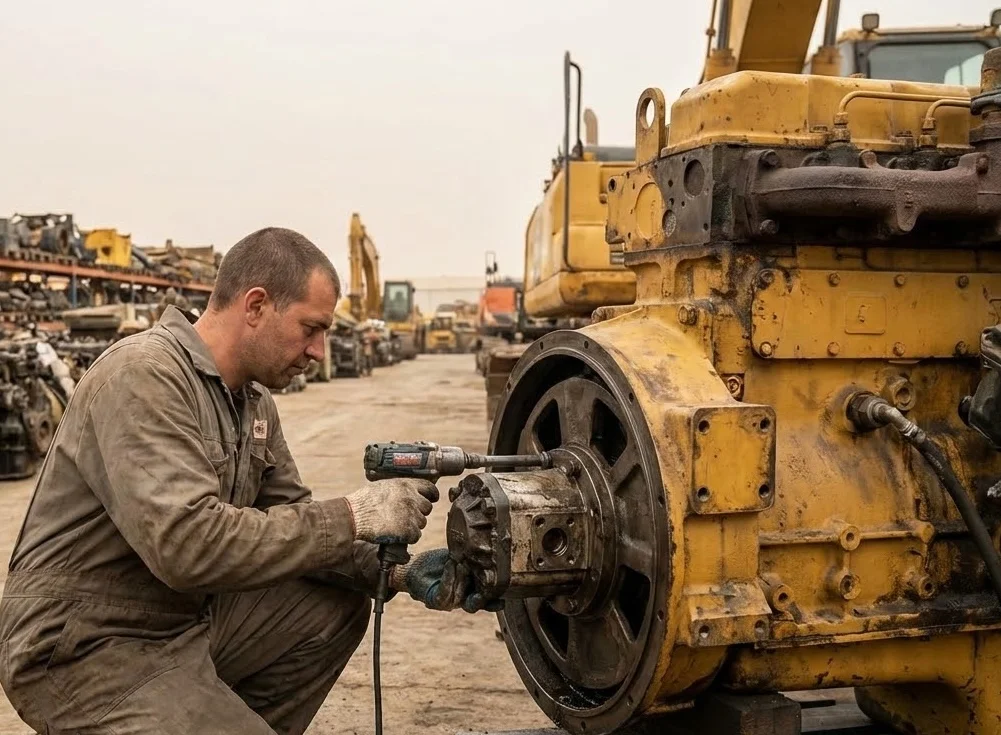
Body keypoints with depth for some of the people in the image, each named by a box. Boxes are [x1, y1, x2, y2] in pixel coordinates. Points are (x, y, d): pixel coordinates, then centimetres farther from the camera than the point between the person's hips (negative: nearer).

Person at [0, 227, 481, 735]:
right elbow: (187, 544, -32)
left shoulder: (254, 400, 5)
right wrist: (349, 517, -27)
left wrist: (399, 573, -5)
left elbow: (289, 519, 9)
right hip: (86, 651, -9)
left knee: (338, 606, 6)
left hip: (189, 618, 9)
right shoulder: (142, 375, -22)